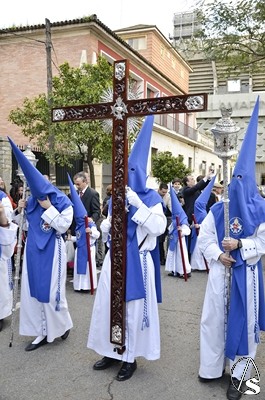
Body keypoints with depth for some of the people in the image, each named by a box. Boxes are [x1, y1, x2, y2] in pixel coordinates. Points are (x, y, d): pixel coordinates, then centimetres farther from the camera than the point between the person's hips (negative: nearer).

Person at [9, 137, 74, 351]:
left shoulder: (63, 203, -10)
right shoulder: (32, 201, 4)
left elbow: (63, 226, -17)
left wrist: (48, 208, -19)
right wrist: (20, 210, -6)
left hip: (52, 251, -6)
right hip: (33, 250, 6)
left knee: (51, 290, 0)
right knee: (33, 291, 7)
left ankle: (64, 324, 25)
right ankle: (43, 332, 19)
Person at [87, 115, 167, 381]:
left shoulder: (150, 198, -7)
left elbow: (159, 227, -20)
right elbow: (105, 231, 14)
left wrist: (137, 205, -24)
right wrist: (110, 220, -9)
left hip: (137, 261, -6)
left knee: (132, 308, 3)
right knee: (108, 304, 11)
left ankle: (130, 357, 20)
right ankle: (112, 351, 29)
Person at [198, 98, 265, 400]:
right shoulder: (217, 209, 2)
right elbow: (203, 238, 4)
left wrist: (239, 245, -19)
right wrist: (218, 254, -12)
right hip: (220, 270, 3)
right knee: (214, 317, 8)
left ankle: (238, 375, 17)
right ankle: (213, 367, 25)